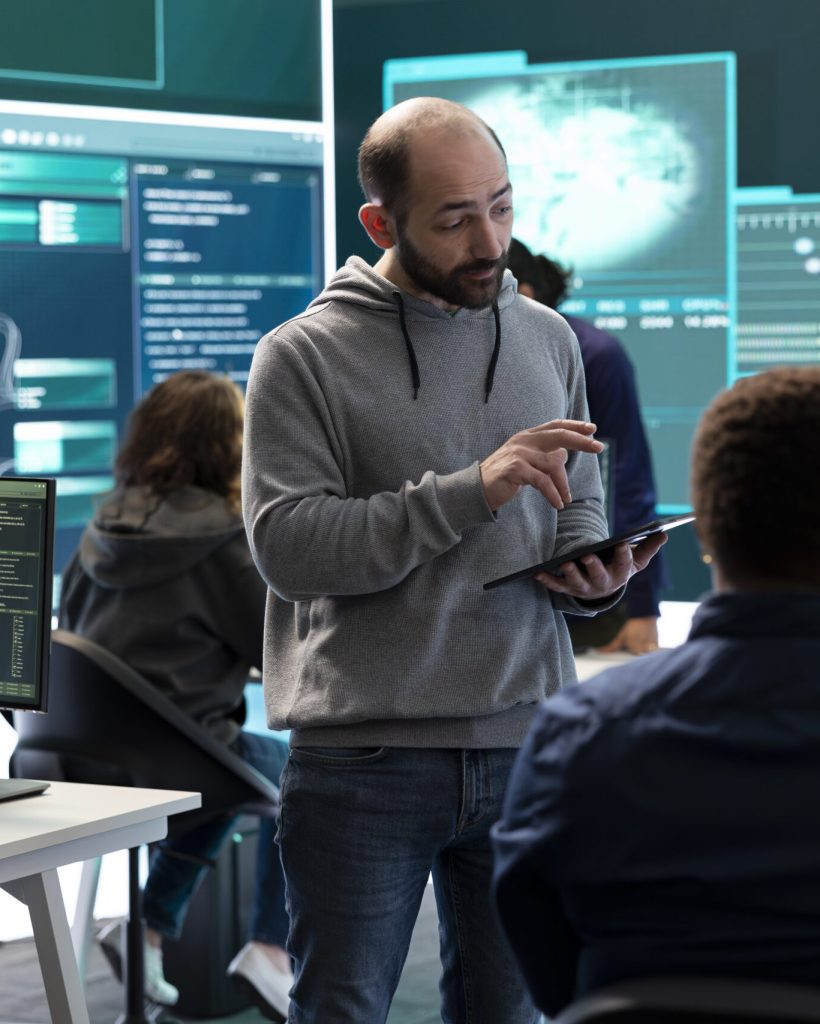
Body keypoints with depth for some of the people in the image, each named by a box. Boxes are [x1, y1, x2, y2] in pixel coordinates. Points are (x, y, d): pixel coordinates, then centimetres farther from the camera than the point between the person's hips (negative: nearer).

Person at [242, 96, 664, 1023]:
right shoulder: (303, 356, -5)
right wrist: (469, 490, -22)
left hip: (525, 743, 4)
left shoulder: (547, 340, 11)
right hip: (362, 762, -4)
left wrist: (592, 571, -8)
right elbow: (285, 543, -15)